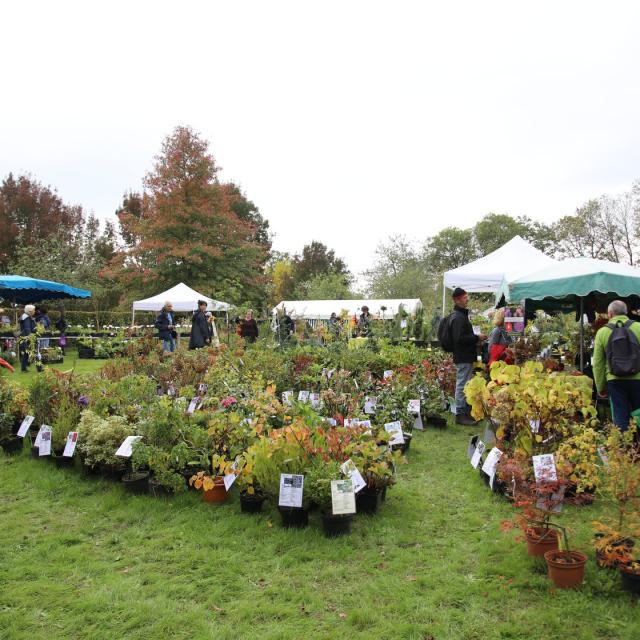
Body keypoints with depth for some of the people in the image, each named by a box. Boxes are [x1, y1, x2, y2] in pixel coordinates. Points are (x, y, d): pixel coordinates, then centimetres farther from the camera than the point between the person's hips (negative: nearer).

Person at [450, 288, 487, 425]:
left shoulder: (462, 315, 16)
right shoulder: (458, 317, -17)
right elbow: (459, 338, -25)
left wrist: (475, 339, 11)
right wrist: (477, 338, -17)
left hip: (466, 356, 11)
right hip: (463, 357, -11)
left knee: (464, 384, 15)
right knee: (462, 385, -5)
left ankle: (466, 411, 23)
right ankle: (460, 414, 1)